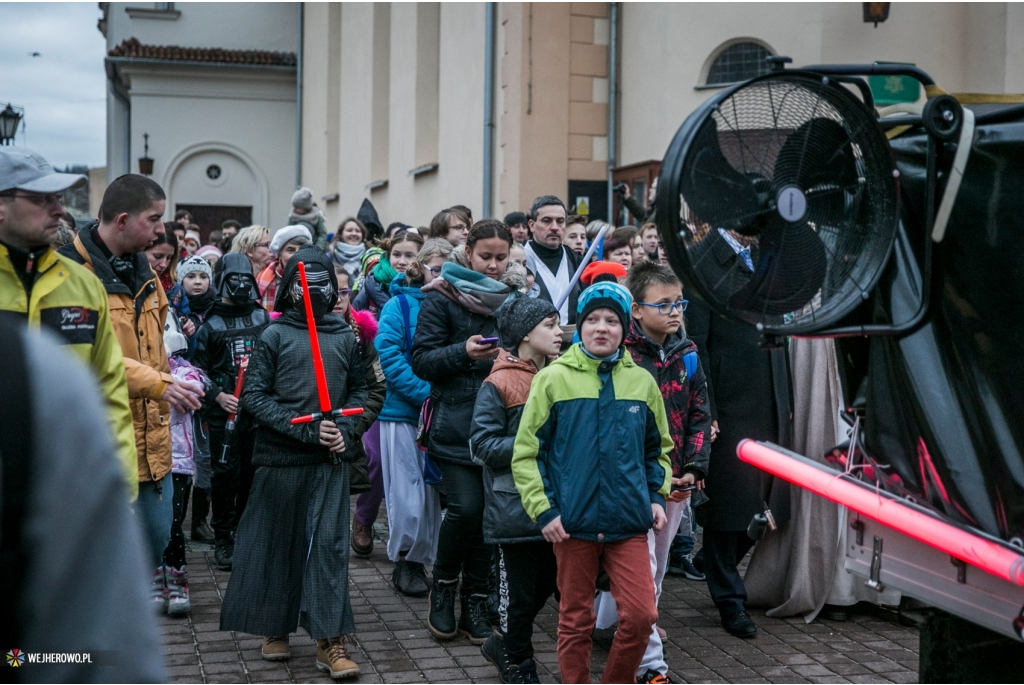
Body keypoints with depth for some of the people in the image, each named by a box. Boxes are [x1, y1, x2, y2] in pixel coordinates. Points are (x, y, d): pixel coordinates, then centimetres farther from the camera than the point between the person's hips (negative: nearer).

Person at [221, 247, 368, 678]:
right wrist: (306, 429, -13)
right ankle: (275, 628, 24)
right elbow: (254, 395, -5)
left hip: (331, 460, 1)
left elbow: (358, 389, 15)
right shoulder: (275, 335, -1)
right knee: (278, 545, 8)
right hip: (281, 459, -1)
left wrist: (346, 430, -3)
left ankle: (330, 641, 0)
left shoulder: (345, 337, 6)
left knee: (330, 545, -2)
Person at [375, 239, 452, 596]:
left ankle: (419, 559, 21)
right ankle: (404, 562, 16)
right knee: (408, 494, 1)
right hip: (402, 411, -3)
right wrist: (426, 393, -20)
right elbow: (389, 356, -13)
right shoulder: (399, 305, -3)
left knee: (433, 493, 8)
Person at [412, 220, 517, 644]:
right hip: (457, 421, -4)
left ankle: (475, 602, 16)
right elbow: (422, 361, -5)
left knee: (491, 511, 3)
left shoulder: (515, 300, 14)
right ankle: (443, 586, 12)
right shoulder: (442, 299, 1)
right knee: (466, 507, -14)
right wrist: (465, 352, -19)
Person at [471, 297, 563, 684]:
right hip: (515, 504, -6)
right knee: (520, 587, 5)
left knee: (548, 580, 11)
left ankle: (506, 645, 32)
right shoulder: (498, 385, -10)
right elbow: (482, 444, -13)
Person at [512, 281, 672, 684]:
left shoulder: (642, 381, 6)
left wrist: (658, 495, 6)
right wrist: (543, 510, -8)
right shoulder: (554, 378, -3)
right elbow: (526, 453, -2)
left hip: (629, 522, 2)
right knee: (576, 620, 8)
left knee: (640, 615, -4)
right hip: (572, 523, -2)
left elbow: (658, 448, 19)